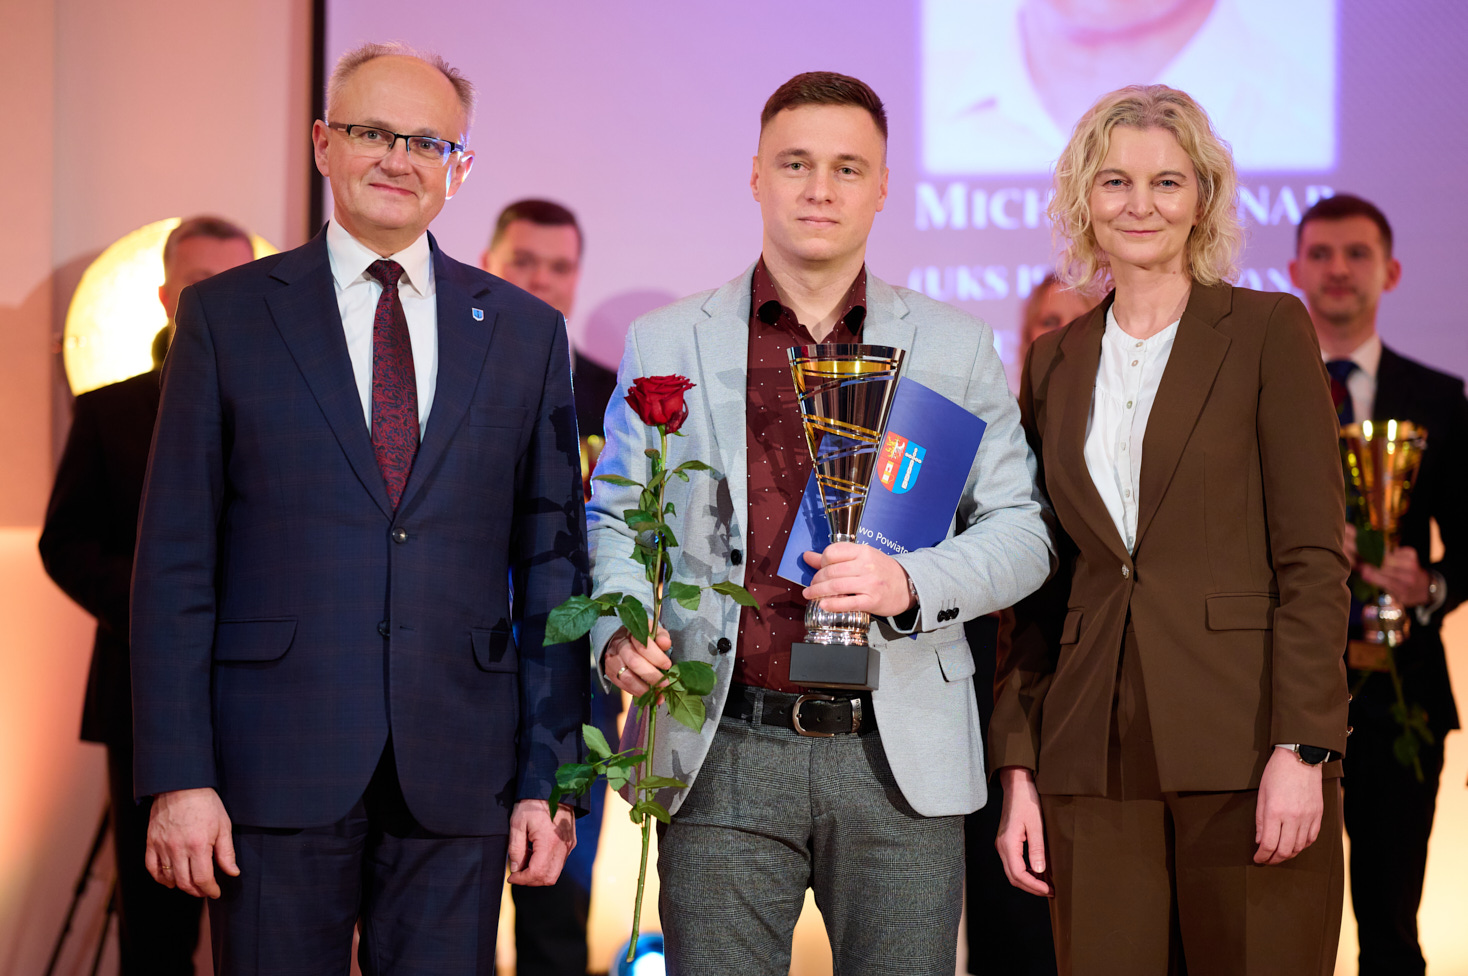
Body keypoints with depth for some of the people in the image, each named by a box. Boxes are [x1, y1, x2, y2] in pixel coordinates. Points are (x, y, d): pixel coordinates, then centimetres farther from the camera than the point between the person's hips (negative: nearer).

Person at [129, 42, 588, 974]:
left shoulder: (526, 331, 9)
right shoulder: (226, 314, 4)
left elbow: (553, 565, 8)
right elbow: (175, 560, 1)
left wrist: (548, 778, 2)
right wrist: (177, 776, -7)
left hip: (458, 784, 2)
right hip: (276, 769, -1)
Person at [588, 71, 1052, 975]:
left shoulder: (956, 345, 9)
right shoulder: (666, 344, 10)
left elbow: (1020, 531, 7)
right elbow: (615, 519, 12)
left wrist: (909, 583, -13)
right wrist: (621, 626, -9)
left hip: (901, 761, 0)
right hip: (724, 755, 0)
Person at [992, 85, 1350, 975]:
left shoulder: (1268, 331, 1)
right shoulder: (1056, 363, 14)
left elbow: (1314, 557, -5)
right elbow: (1041, 583, 14)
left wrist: (1301, 748, -14)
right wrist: (1018, 768, 7)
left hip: (1243, 751, -4)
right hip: (1094, 760, 4)